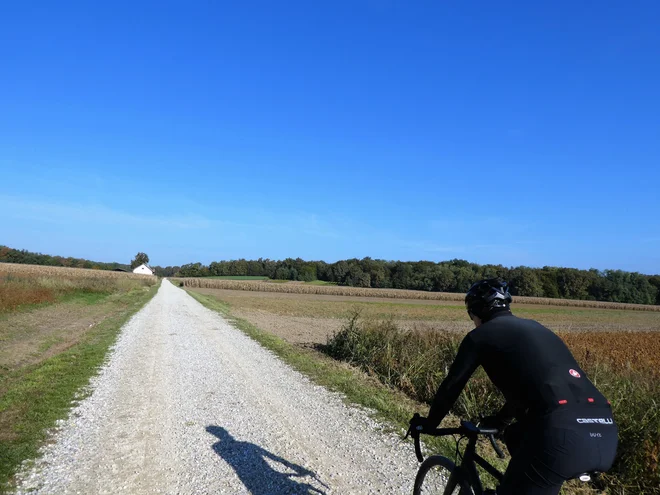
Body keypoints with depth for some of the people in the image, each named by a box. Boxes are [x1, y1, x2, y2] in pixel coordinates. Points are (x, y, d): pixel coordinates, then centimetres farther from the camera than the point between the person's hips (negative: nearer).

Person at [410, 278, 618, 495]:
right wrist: (500, 420, 54)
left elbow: (451, 385, 14)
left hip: (563, 434, -7)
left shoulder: (482, 335, 8)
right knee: (516, 436, 30)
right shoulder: (534, 328, 28)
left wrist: (429, 423, 31)